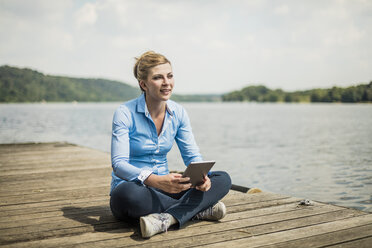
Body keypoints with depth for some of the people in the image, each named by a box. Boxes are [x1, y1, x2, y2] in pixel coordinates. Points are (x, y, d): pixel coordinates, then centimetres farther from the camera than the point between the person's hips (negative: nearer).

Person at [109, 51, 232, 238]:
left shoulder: (178, 113, 2)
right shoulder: (125, 113, -14)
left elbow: (192, 155, 2)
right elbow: (118, 164, -22)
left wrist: (202, 176, -22)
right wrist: (156, 181, -39)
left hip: (163, 188, 5)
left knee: (223, 179, -12)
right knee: (129, 194, -41)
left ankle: (166, 219, -31)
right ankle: (199, 209, -24)